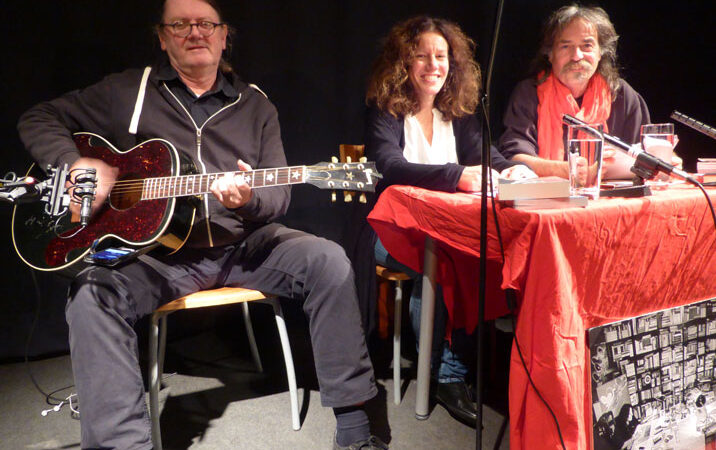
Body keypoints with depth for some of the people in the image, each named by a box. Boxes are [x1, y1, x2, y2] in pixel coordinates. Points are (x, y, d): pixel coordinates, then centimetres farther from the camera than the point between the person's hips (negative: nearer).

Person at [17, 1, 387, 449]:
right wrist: (76, 164, -11)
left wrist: (250, 199, -19)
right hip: (152, 249, -1)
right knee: (91, 291, -30)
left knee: (328, 260, -22)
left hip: (241, 245, 1)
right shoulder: (126, 91, 7)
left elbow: (279, 195, 6)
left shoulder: (255, 106, 11)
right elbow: (39, 119, 11)